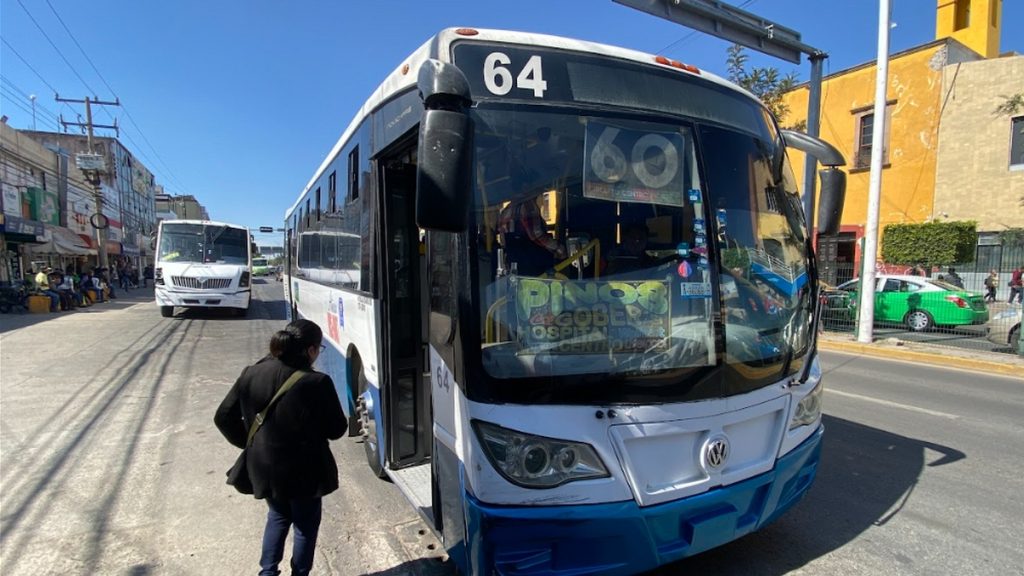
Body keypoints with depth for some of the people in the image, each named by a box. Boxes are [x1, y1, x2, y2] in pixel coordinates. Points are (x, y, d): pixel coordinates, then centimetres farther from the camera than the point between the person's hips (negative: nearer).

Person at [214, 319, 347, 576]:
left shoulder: (251, 374, -9)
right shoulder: (316, 382, -24)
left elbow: (224, 418, 1)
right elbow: (336, 430, -15)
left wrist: (251, 444, 13)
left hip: (264, 468, 5)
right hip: (304, 471, -5)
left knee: (278, 516, 30)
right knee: (306, 524, 20)